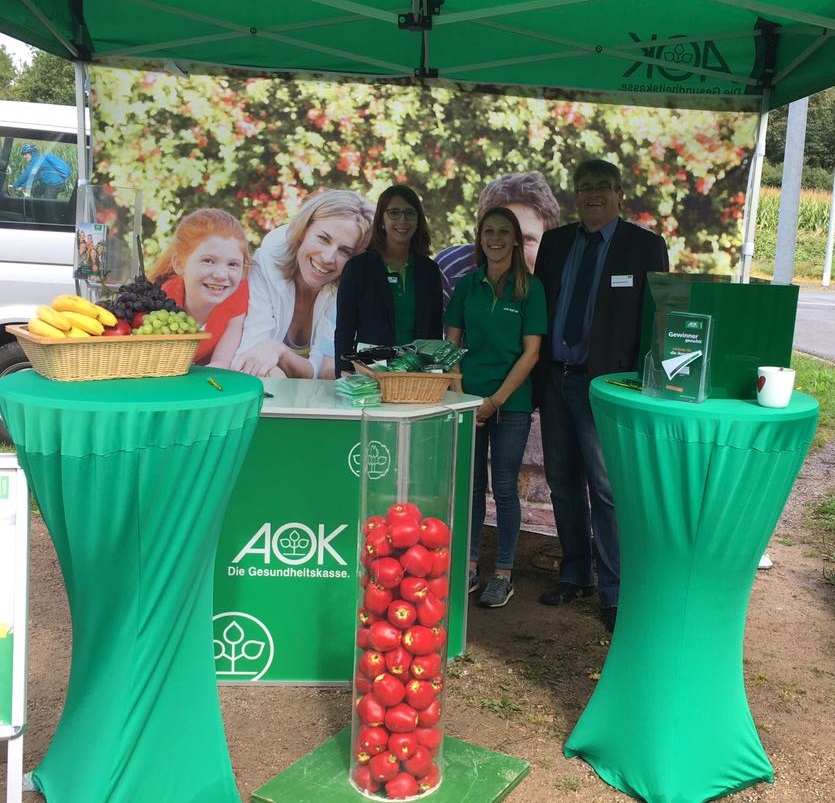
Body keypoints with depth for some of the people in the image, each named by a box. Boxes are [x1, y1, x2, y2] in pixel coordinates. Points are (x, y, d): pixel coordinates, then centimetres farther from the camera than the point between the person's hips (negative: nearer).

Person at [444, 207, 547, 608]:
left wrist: (496, 400, -12)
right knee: (470, 483, 9)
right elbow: (452, 344, 8)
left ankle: (503, 573, 15)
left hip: (511, 402, -3)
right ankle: (469, 564, 22)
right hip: (468, 398, 3)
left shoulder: (530, 288, -3)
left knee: (504, 487, 3)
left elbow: (531, 352, -6)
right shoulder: (467, 285, 7)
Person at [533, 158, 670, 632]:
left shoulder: (646, 246, -1)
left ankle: (615, 592, 5)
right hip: (555, 379, 5)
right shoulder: (555, 242, 12)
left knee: (607, 488, -6)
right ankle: (576, 575, 27)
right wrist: (536, 372, 7)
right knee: (563, 483, 12)